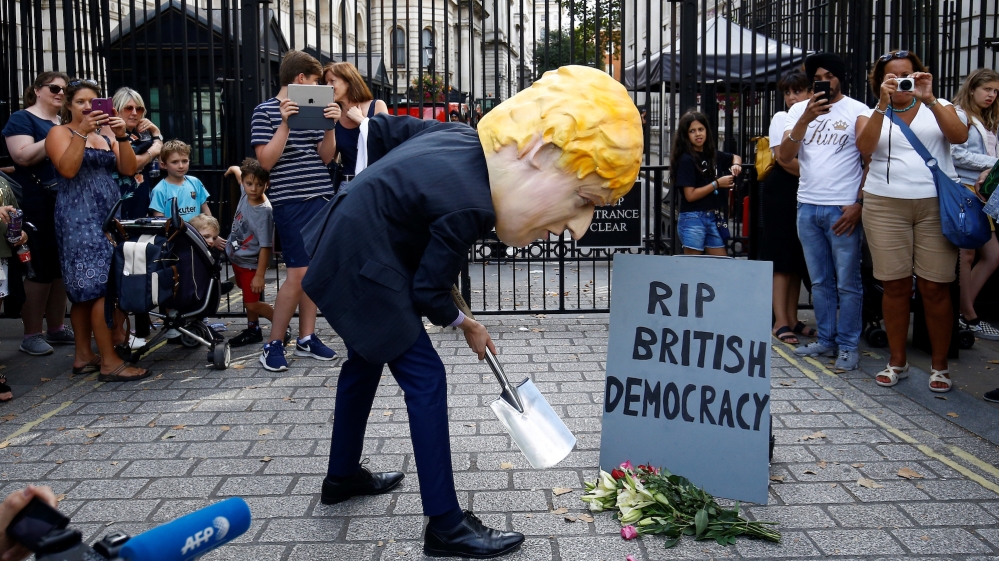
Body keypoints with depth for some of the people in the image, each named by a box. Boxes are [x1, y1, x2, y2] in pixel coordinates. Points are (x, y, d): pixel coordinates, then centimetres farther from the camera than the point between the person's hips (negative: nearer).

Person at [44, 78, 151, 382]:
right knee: (102, 287, -14)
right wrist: (82, 132, -19)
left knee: (86, 289, 8)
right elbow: (67, 169, -15)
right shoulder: (60, 132, 2)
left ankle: (84, 356, 13)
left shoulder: (106, 134, 18)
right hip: (79, 215, -6)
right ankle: (109, 362, -15)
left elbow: (128, 169, 5)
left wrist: (122, 137, -8)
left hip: (109, 213, 6)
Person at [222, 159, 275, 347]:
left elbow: (265, 246, -27)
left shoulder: (264, 212, -29)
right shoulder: (246, 193, -10)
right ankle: (253, 330, 34)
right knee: (248, 298, 20)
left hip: (250, 264, -8)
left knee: (253, 304, -4)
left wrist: (260, 275, -27)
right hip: (236, 257, 8)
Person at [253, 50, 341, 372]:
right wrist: (285, 123, -16)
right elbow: (266, 161, -9)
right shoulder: (266, 111, -1)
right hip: (291, 201, -6)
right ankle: (274, 344, 1)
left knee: (314, 271, 7)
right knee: (298, 273, -10)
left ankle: (307, 338, 16)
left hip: (320, 198, 6)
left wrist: (330, 126, -2)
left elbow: (326, 157, 13)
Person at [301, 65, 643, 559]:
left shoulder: (467, 139, -4)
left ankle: (342, 476, 42)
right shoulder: (469, 205, -28)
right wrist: (463, 324, 4)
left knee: (367, 357, 24)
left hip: (345, 247, 10)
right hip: (362, 267, -10)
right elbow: (427, 291, -15)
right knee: (425, 379, -6)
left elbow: (383, 128, 9)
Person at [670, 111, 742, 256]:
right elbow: (690, 195, -15)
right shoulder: (686, 159, -10)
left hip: (713, 218, 7)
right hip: (692, 219, -7)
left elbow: (735, 157, 30)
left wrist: (735, 165, 8)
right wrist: (717, 183, -12)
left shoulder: (712, 154, 9)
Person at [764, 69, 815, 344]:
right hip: (783, 190, -4)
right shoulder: (781, 118, 2)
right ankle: (781, 322, -3)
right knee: (783, 257, -5)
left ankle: (792, 318, 14)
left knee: (799, 259, 7)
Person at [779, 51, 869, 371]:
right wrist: (806, 119, -13)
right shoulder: (799, 110, 10)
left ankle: (848, 346, 8)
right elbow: (785, 157, -1)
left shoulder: (858, 111, 0)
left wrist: (859, 204, -9)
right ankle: (825, 340, 21)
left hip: (842, 209, -4)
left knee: (847, 283, -1)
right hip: (807, 207, 4)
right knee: (820, 281, 11)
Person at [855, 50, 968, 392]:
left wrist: (929, 99, -15)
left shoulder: (937, 107, 12)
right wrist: (883, 104, -16)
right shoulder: (871, 114, 12)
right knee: (896, 286, 2)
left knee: (935, 287, -2)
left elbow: (959, 136, -7)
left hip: (937, 205, 0)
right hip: (886, 206, 0)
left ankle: (939, 365, 9)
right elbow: (864, 147, -8)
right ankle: (897, 362, 14)